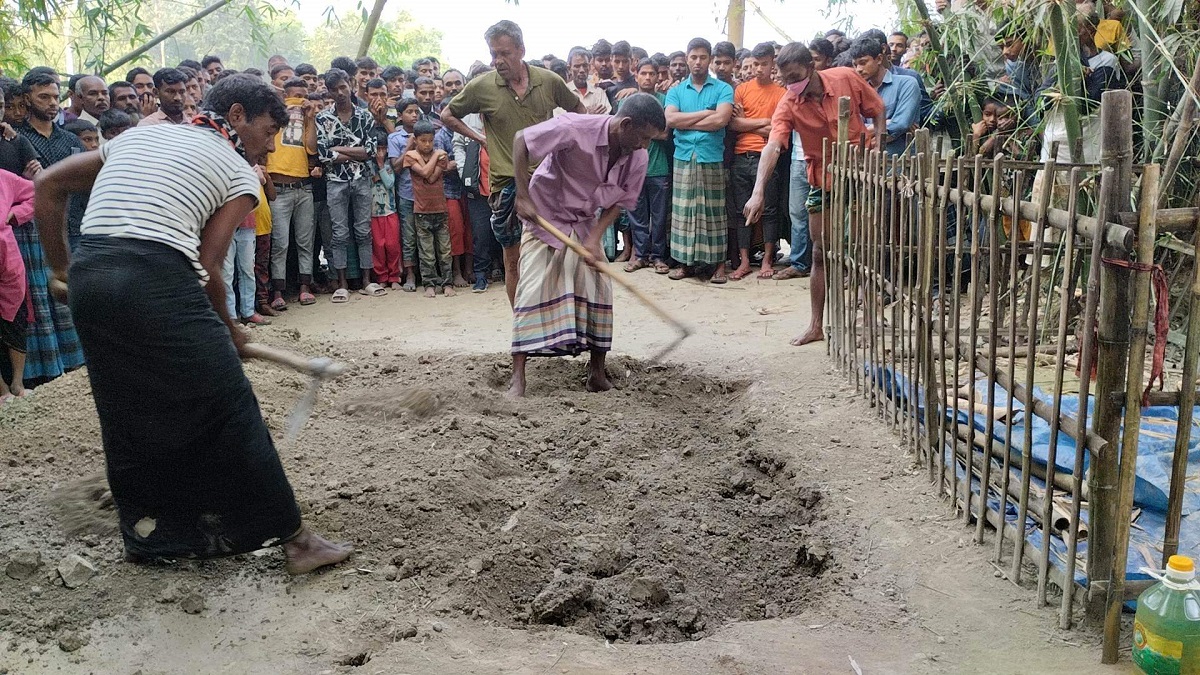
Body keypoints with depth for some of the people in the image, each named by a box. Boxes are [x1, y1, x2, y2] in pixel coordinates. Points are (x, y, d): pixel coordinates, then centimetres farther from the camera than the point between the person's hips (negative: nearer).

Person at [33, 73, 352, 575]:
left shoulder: (136, 135, 28)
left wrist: (61, 267, 26)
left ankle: (148, 535, 30)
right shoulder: (240, 173, 10)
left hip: (88, 276, 7)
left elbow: (47, 186, 23)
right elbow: (206, 265, 1)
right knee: (230, 409, 0)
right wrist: (227, 330, 16)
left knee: (127, 416, 17)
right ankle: (293, 538, 6)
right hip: (157, 278, -7)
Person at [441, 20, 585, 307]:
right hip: (507, 184, 0)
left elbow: (577, 109, 18)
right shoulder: (481, 87, -2)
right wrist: (479, 138, 6)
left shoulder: (549, 80, -1)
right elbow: (447, 115, 14)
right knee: (514, 261, 7)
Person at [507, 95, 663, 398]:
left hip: (585, 225, 5)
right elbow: (520, 141, -23)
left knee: (599, 291, -1)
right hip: (544, 217, -5)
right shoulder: (575, 128, -30)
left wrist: (594, 239, -18)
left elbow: (619, 202, -4)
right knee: (533, 292, -9)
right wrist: (523, 197, -24)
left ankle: (597, 373, 12)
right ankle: (517, 379, -5)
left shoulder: (639, 158, -14)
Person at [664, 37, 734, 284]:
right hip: (684, 159, 2)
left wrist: (686, 122, -6)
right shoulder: (675, 91, 12)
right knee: (683, 210, 3)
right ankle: (685, 262, 11)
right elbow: (670, 119, -5)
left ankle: (719, 264, 7)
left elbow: (721, 119, -12)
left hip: (713, 159, -2)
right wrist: (705, 113, -7)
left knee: (714, 211, 2)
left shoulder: (723, 89, 5)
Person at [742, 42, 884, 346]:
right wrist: (758, 192, -43)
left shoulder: (847, 78, -14)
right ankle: (817, 326, 14)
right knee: (821, 252, 6)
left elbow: (877, 112, 1)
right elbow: (772, 147, -29)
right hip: (823, 180, 1)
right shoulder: (788, 105, -16)